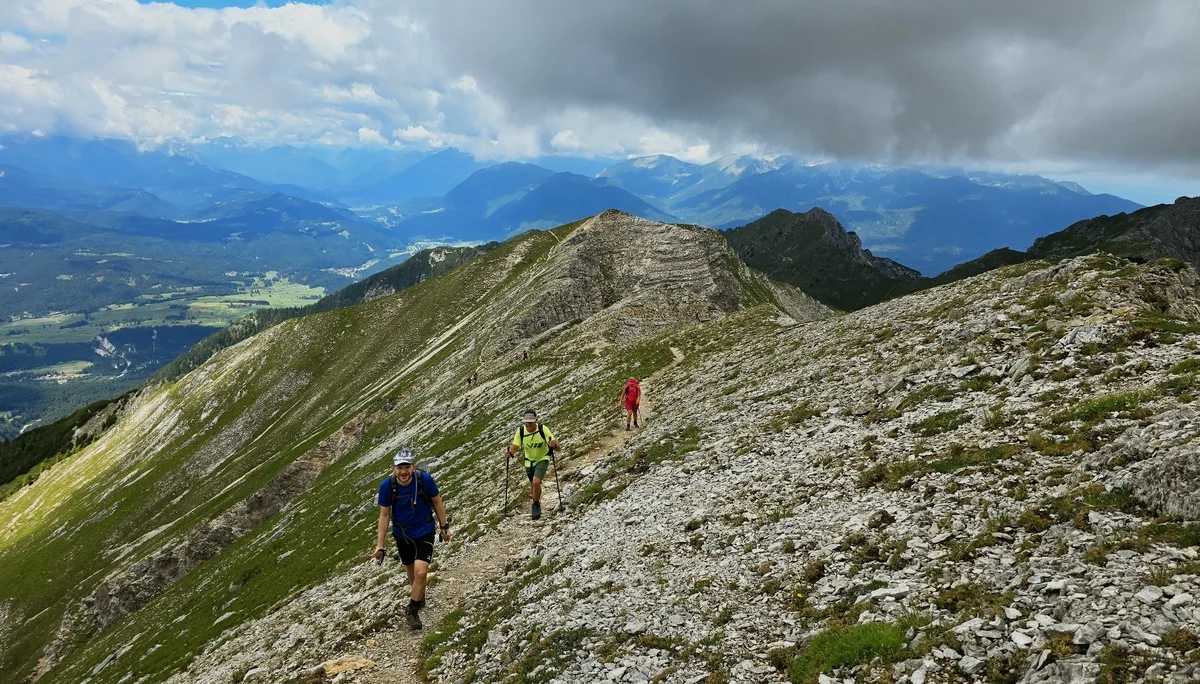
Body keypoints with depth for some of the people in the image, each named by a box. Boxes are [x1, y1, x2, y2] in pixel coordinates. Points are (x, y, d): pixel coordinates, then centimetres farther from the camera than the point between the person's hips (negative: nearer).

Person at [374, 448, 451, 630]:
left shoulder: (425, 479, -24)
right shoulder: (386, 486, -20)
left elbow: (437, 502, -7)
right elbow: (384, 515, -8)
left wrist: (444, 527, 0)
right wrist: (379, 545, -6)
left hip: (424, 532, -2)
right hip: (402, 534, 2)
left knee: (421, 572, -15)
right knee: (411, 570, 20)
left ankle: (412, 610, 7)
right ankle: (419, 597, 49)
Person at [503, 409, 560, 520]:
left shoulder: (543, 429, -27)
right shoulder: (521, 431, -19)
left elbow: (557, 447, -28)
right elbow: (515, 446, -15)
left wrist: (554, 445, -51)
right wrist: (509, 452, -37)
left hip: (542, 459, -3)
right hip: (529, 461, 3)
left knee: (536, 482, -23)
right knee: (533, 485, 16)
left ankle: (536, 506, 1)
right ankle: (536, 504, 46)